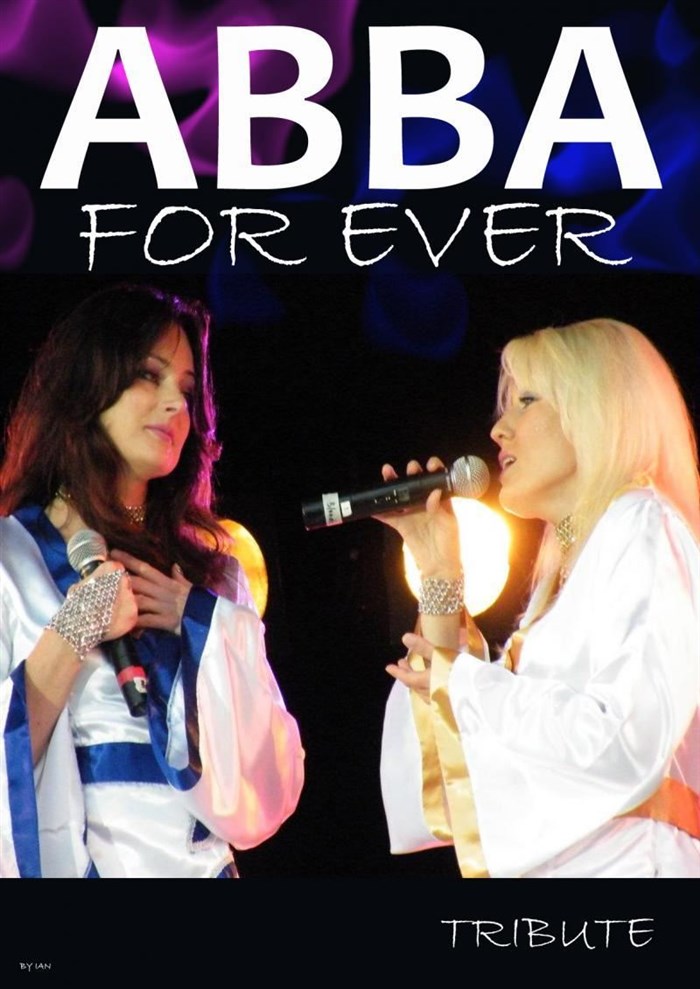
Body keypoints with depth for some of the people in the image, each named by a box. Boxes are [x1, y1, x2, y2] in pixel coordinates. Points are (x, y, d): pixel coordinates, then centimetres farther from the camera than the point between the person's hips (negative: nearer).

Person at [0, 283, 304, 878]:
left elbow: (274, 777, 0)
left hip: (203, 858, 3)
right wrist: (72, 636, -17)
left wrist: (201, 623, -7)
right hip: (63, 860, -3)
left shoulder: (214, 575, 7)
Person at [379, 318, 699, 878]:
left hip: (624, 862, -8)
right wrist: (438, 568, 10)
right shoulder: (569, 561, 16)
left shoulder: (641, 529, -8)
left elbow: (628, 742, -22)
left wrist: (463, 680, -10)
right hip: (556, 863, 8)